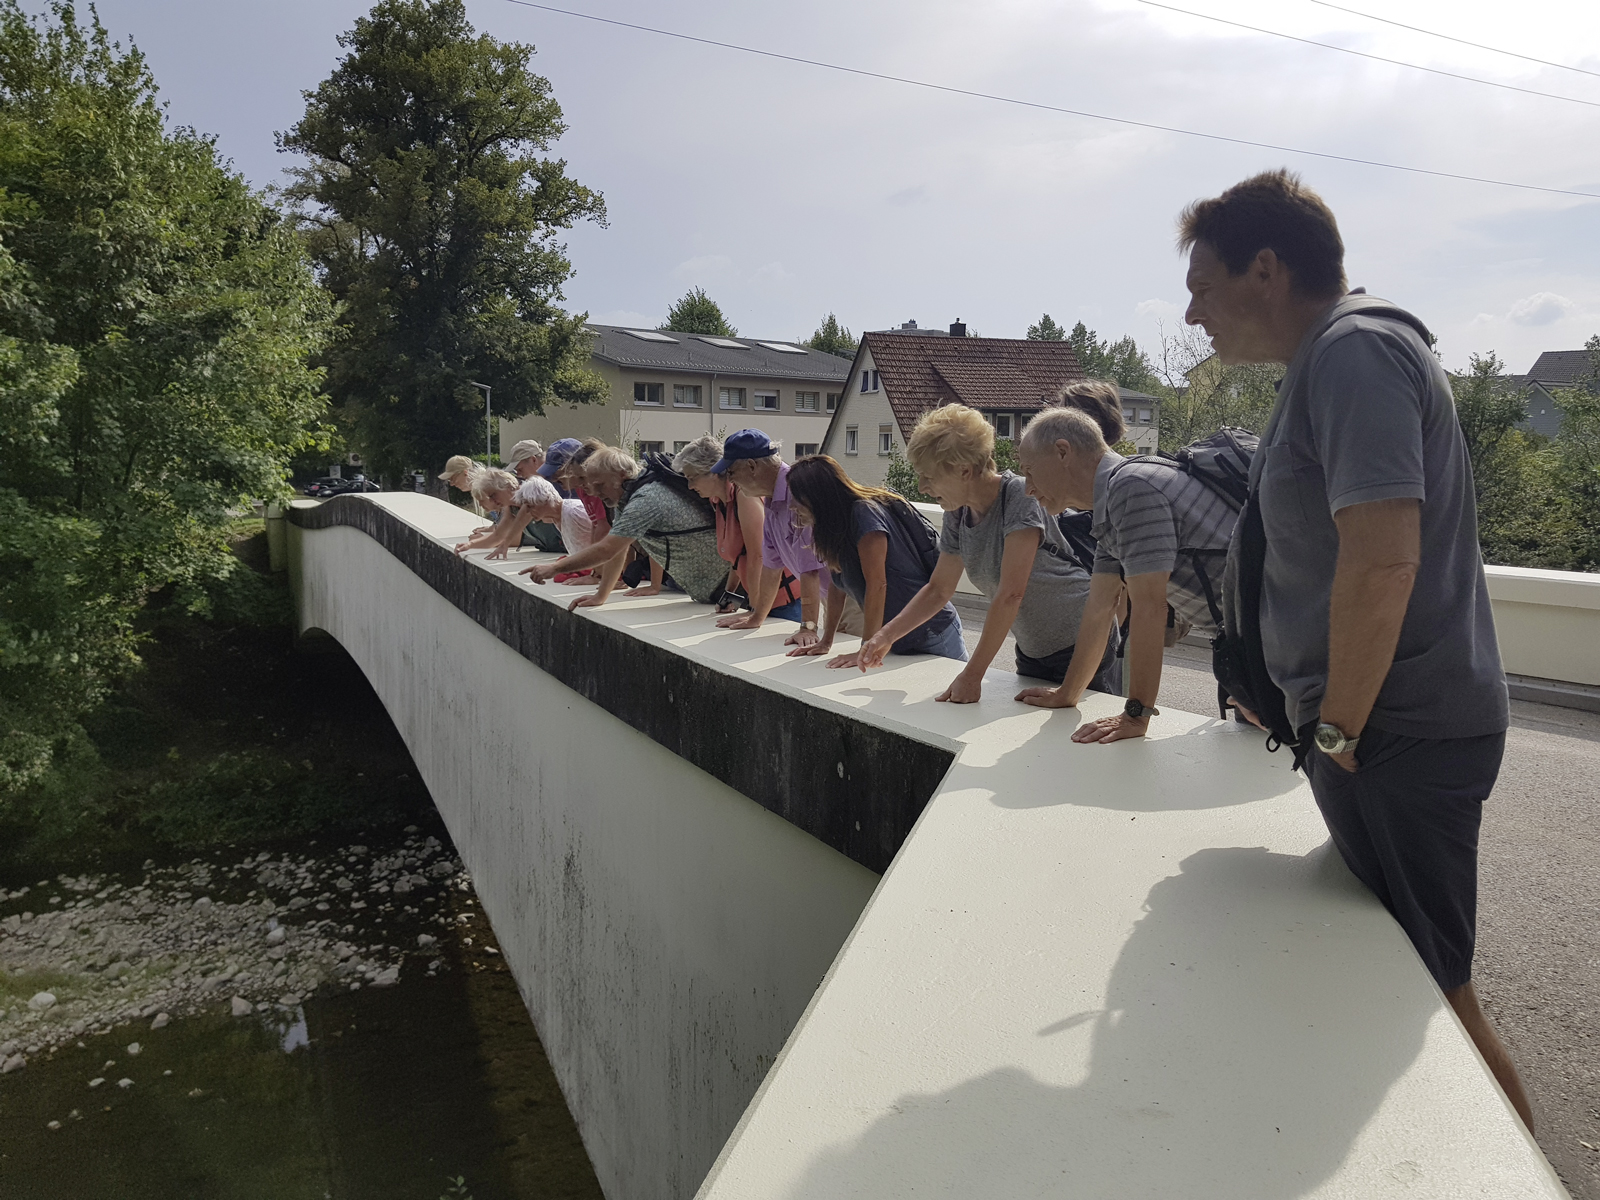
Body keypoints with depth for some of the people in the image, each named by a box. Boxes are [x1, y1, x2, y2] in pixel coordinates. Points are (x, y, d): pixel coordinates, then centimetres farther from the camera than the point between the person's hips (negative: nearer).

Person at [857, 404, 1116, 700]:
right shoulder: (957, 516, 0)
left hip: (1082, 645, -7)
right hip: (1033, 652, 7)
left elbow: (1010, 594, -29)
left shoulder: (1020, 497, -24)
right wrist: (886, 636, -1)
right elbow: (938, 589, 11)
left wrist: (971, 675, -29)